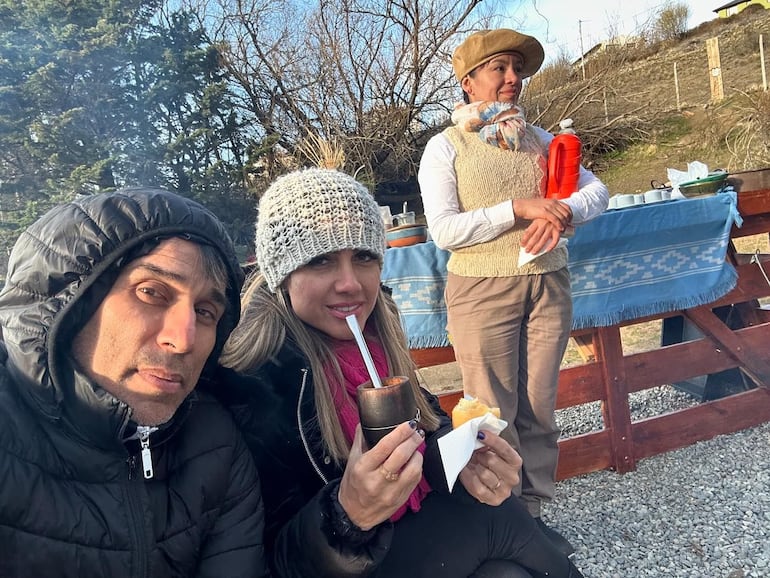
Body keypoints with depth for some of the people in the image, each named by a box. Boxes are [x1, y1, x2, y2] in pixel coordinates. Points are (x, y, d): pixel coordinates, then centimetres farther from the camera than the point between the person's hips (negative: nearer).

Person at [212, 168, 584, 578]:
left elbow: (422, 418, 5)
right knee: (494, 522, -20)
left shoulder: (374, 326, -6)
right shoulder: (250, 379, -25)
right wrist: (348, 515, -38)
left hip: (412, 519, 6)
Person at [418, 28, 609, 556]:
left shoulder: (540, 140, 12)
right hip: (483, 292, -4)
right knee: (494, 414, 3)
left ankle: (533, 513, 26)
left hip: (548, 287, 4)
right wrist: (518, 207, -19)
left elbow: (598, 190, 8)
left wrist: (561, 212, -14)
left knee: (539, 409, 10)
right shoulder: (446, 146, -1)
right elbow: (444, 230, -11)